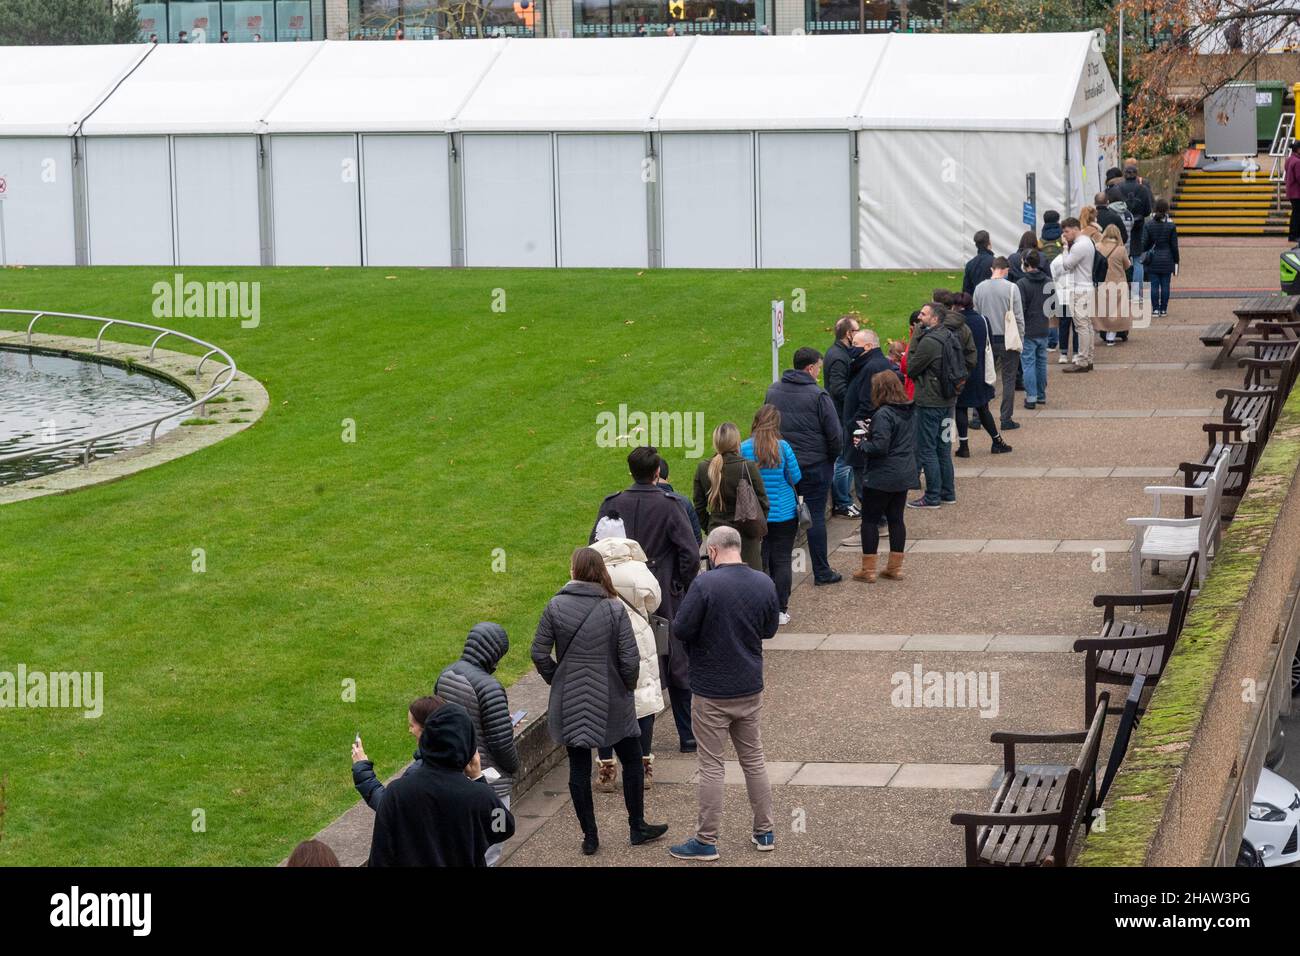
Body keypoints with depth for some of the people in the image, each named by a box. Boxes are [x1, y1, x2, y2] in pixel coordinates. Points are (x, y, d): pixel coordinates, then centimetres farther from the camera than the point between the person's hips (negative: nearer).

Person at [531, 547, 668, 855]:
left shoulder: (556, 607, -8)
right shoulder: (614, 609, -11)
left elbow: (539, 653, -6)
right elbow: (630, 658, -13)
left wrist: (556, 680, 9)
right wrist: (628, 687, 5)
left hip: (569, 702, 1)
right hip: (611, 700, -1)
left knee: (579, 767, 9)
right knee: (631, 759, 16)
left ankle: (589, 836, 13)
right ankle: (637, 828, 24)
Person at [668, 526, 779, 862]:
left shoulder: (706, 584, -20)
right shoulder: (765, 584, -3)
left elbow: (681, 629, -17)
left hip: (711, 693, -5)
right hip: (751, 689, 5)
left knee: (711, 765, 2)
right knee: (754, 759, 17)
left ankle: (706, 841, 8)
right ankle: (765, 831, 24)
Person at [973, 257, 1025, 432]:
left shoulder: (979, 288, 0)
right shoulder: (1011, 288, -11)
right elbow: (1018, 317, -8)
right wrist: (1020, 339, 2)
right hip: (1007, 339, -3)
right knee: (1008, 379, 4)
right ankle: (1006, 419, 4)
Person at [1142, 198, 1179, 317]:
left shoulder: (1149, 225, -5)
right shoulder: (1170, 226, -7)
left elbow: (1145, 244, -1)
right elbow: (1174, 246, -3)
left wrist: (1144, 254, 20)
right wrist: (1176, 262, 5)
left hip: (1153, 261, 1)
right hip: (1167, 261, -1)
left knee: (1154, 285, 4)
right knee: (1165, 285, 5)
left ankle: (1155, 309, 2)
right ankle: (1163, 309, 7)